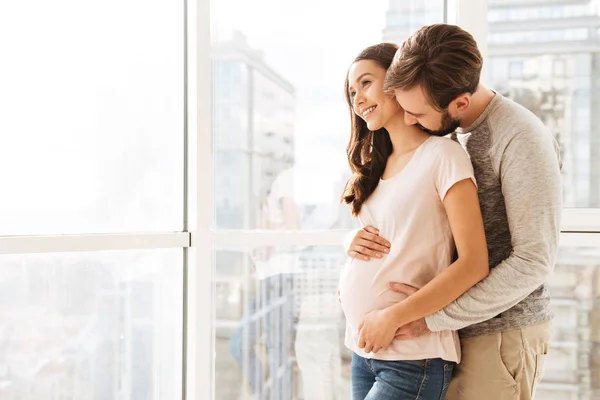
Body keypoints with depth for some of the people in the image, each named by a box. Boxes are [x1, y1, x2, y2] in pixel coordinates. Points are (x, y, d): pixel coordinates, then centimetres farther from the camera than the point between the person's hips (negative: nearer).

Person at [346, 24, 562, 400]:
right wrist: (366, 237, -8)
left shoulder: (521, 137, -17)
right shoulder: (451, 134, 6)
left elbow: (534, 260, -21)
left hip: (503, 332, -7)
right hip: (460, 329, 7)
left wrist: (435, 317, -20)